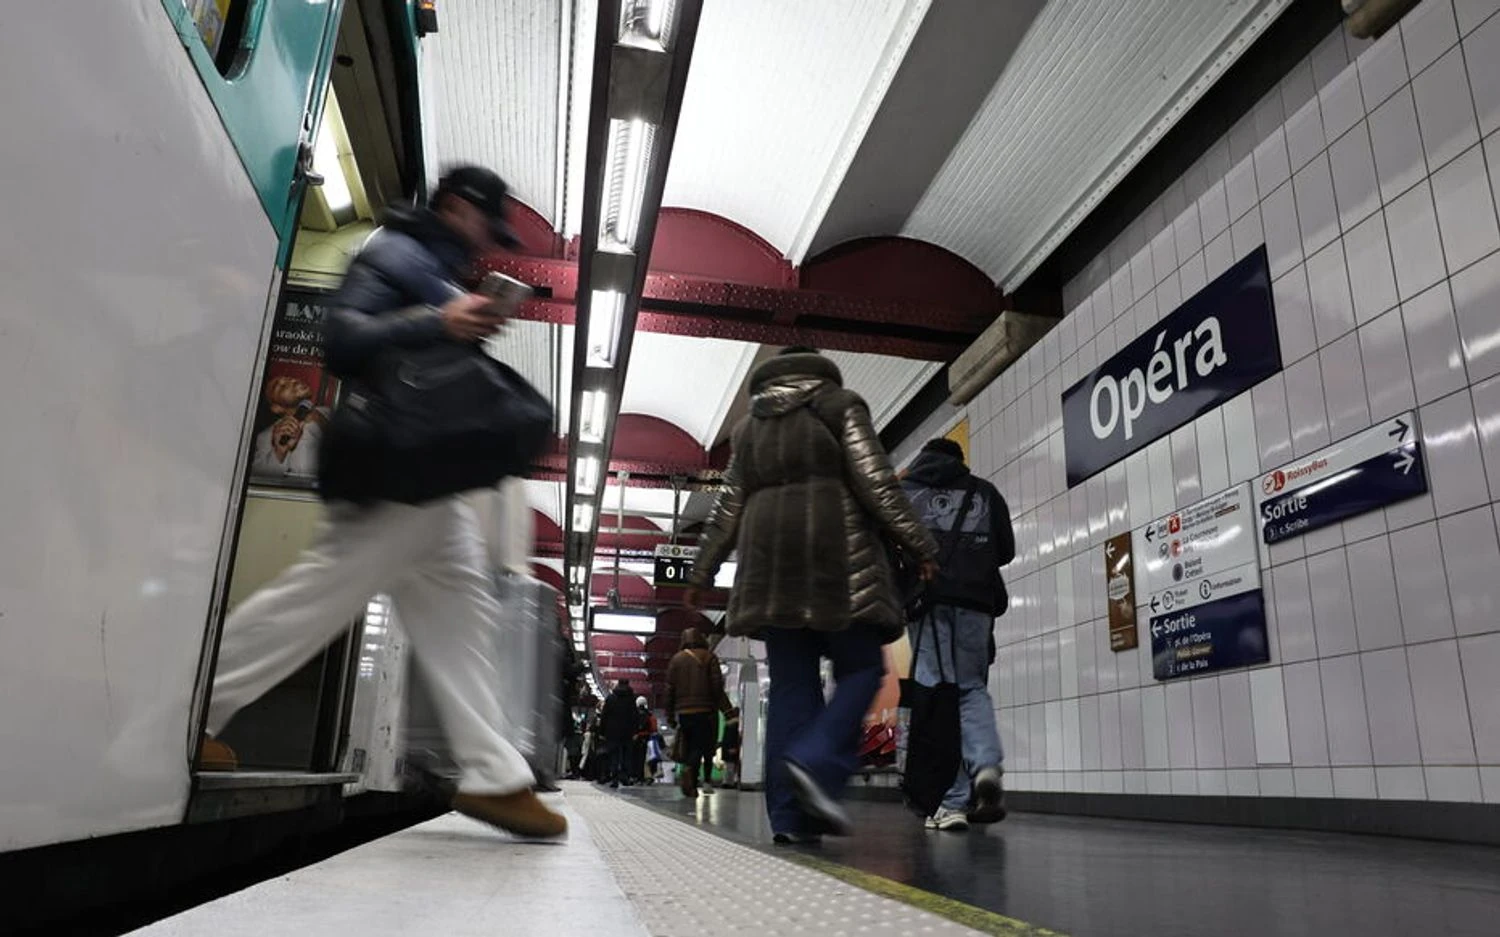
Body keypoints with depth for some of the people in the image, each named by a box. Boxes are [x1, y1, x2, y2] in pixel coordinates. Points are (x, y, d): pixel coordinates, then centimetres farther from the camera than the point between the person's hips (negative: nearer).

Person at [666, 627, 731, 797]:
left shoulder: (676, 659, 10)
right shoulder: (709, 657, 3)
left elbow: (670, 689, 8)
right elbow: (717, 686, -5)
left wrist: (670, 715, 11)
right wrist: (725, 707, -1)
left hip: (683, 712, 3)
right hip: (705, 711, -3)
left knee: (689, 746, 13)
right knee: (701, 745, -5)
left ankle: (691, 785, 8)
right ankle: (689, 770, -31)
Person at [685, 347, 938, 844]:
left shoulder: (750, 425, 22)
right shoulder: (840, 403, 10)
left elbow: (727, 509, 18)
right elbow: (875, 482, -3)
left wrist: (701, 573, 22)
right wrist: (917, 544, -1)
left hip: (770, 556, 4)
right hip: (835, 552, -4)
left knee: (790, 683, 3)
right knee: (861, 670, 1)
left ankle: (790, 813, -1)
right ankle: (814, 763, -22)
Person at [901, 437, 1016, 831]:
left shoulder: (902, 491, 14)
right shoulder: (985, 492, 17)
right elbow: (1007, 550, 14)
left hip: (928, 600, -2)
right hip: (976, 601, 2)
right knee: (972, 687, 16)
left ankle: (953, 802, -6)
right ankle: (986, 763, -10)